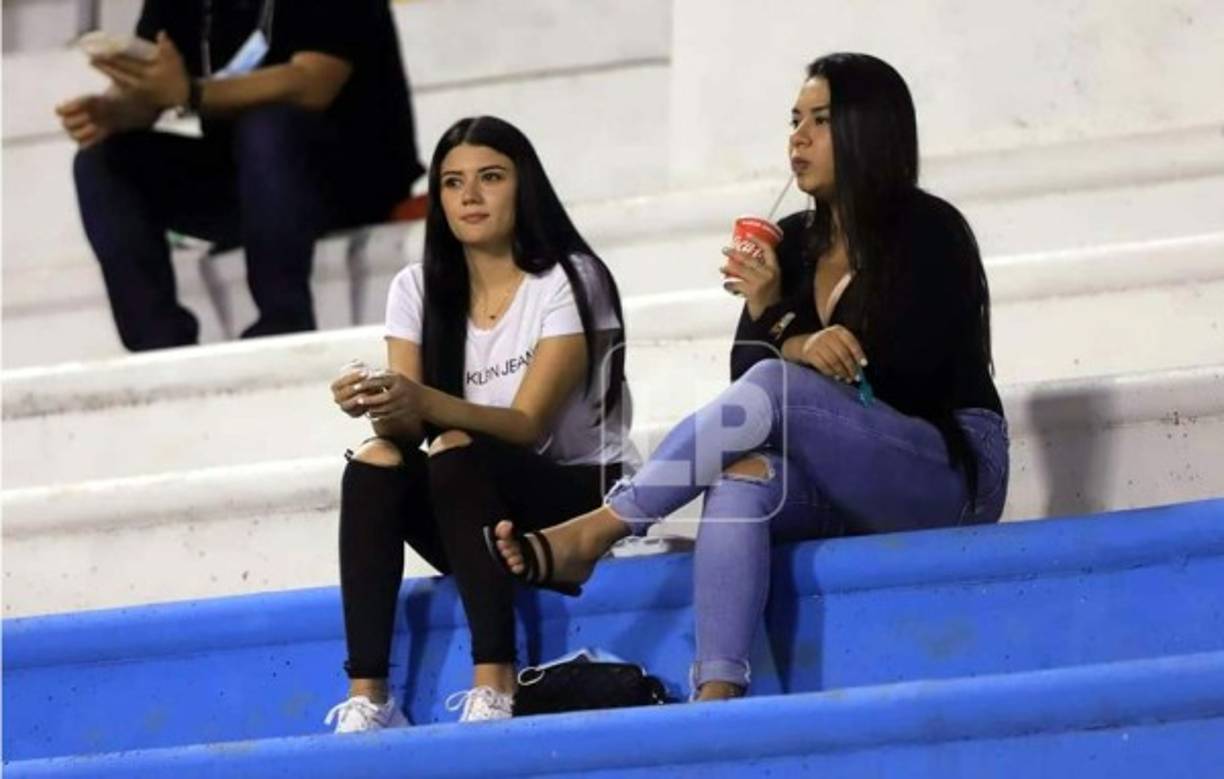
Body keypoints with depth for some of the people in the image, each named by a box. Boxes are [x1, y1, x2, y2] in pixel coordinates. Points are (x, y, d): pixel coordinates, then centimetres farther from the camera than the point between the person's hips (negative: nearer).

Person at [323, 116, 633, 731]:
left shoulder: (567, 281, -9)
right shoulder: (419, 289, 5)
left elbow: (528, 424, -20)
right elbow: (406, 429, -6)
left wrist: (425, 404, -38)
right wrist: (384, 409, -31)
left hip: (583, 499, -5)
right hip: (480, 520, 5)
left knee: (459, 453, -32)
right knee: (376, 464, -25)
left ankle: (494, 687, -40)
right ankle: (366, 697, -34)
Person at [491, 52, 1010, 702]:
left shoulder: (927, 232, -3)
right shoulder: (792, 243, 13)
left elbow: (913, 371, -12)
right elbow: (744, 374, 8)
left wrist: (779, 329, -10)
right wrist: (781, 329, -15)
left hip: (950, 472, -5)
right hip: (847, 491, 5)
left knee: (772, 385, -30)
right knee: (741, 477, -31)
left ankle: (596, 532, -28)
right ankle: (716, 693, -47)